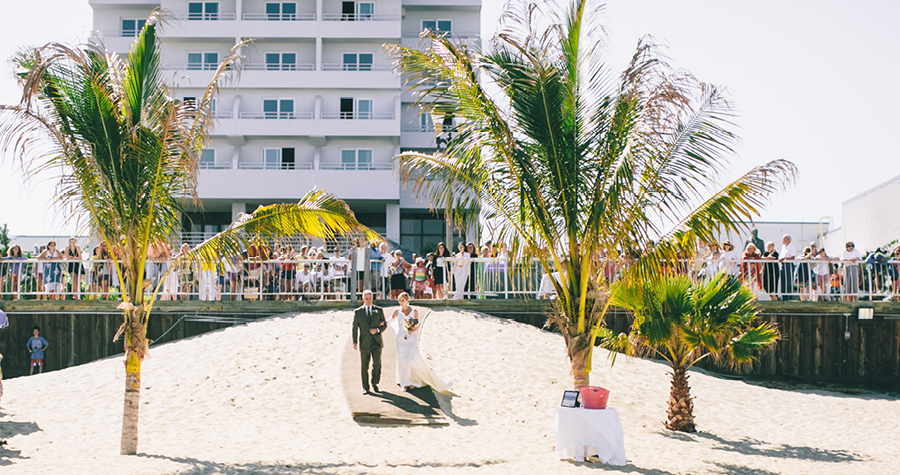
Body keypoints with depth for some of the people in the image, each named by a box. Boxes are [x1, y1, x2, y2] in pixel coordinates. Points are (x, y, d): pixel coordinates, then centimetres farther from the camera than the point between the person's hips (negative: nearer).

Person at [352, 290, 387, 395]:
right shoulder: (358, 312, 5)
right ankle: (365, 388, 15)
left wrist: (377, 330, -10)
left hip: (377, 343, 0)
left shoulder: (379, 310, 8)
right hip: (364, 343, 0)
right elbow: (354, 328, 5)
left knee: (377, 364, -6)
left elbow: (385, 324, 10)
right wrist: (355, 342, -4)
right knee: (364, 367, 4)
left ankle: (375, 384, 16)